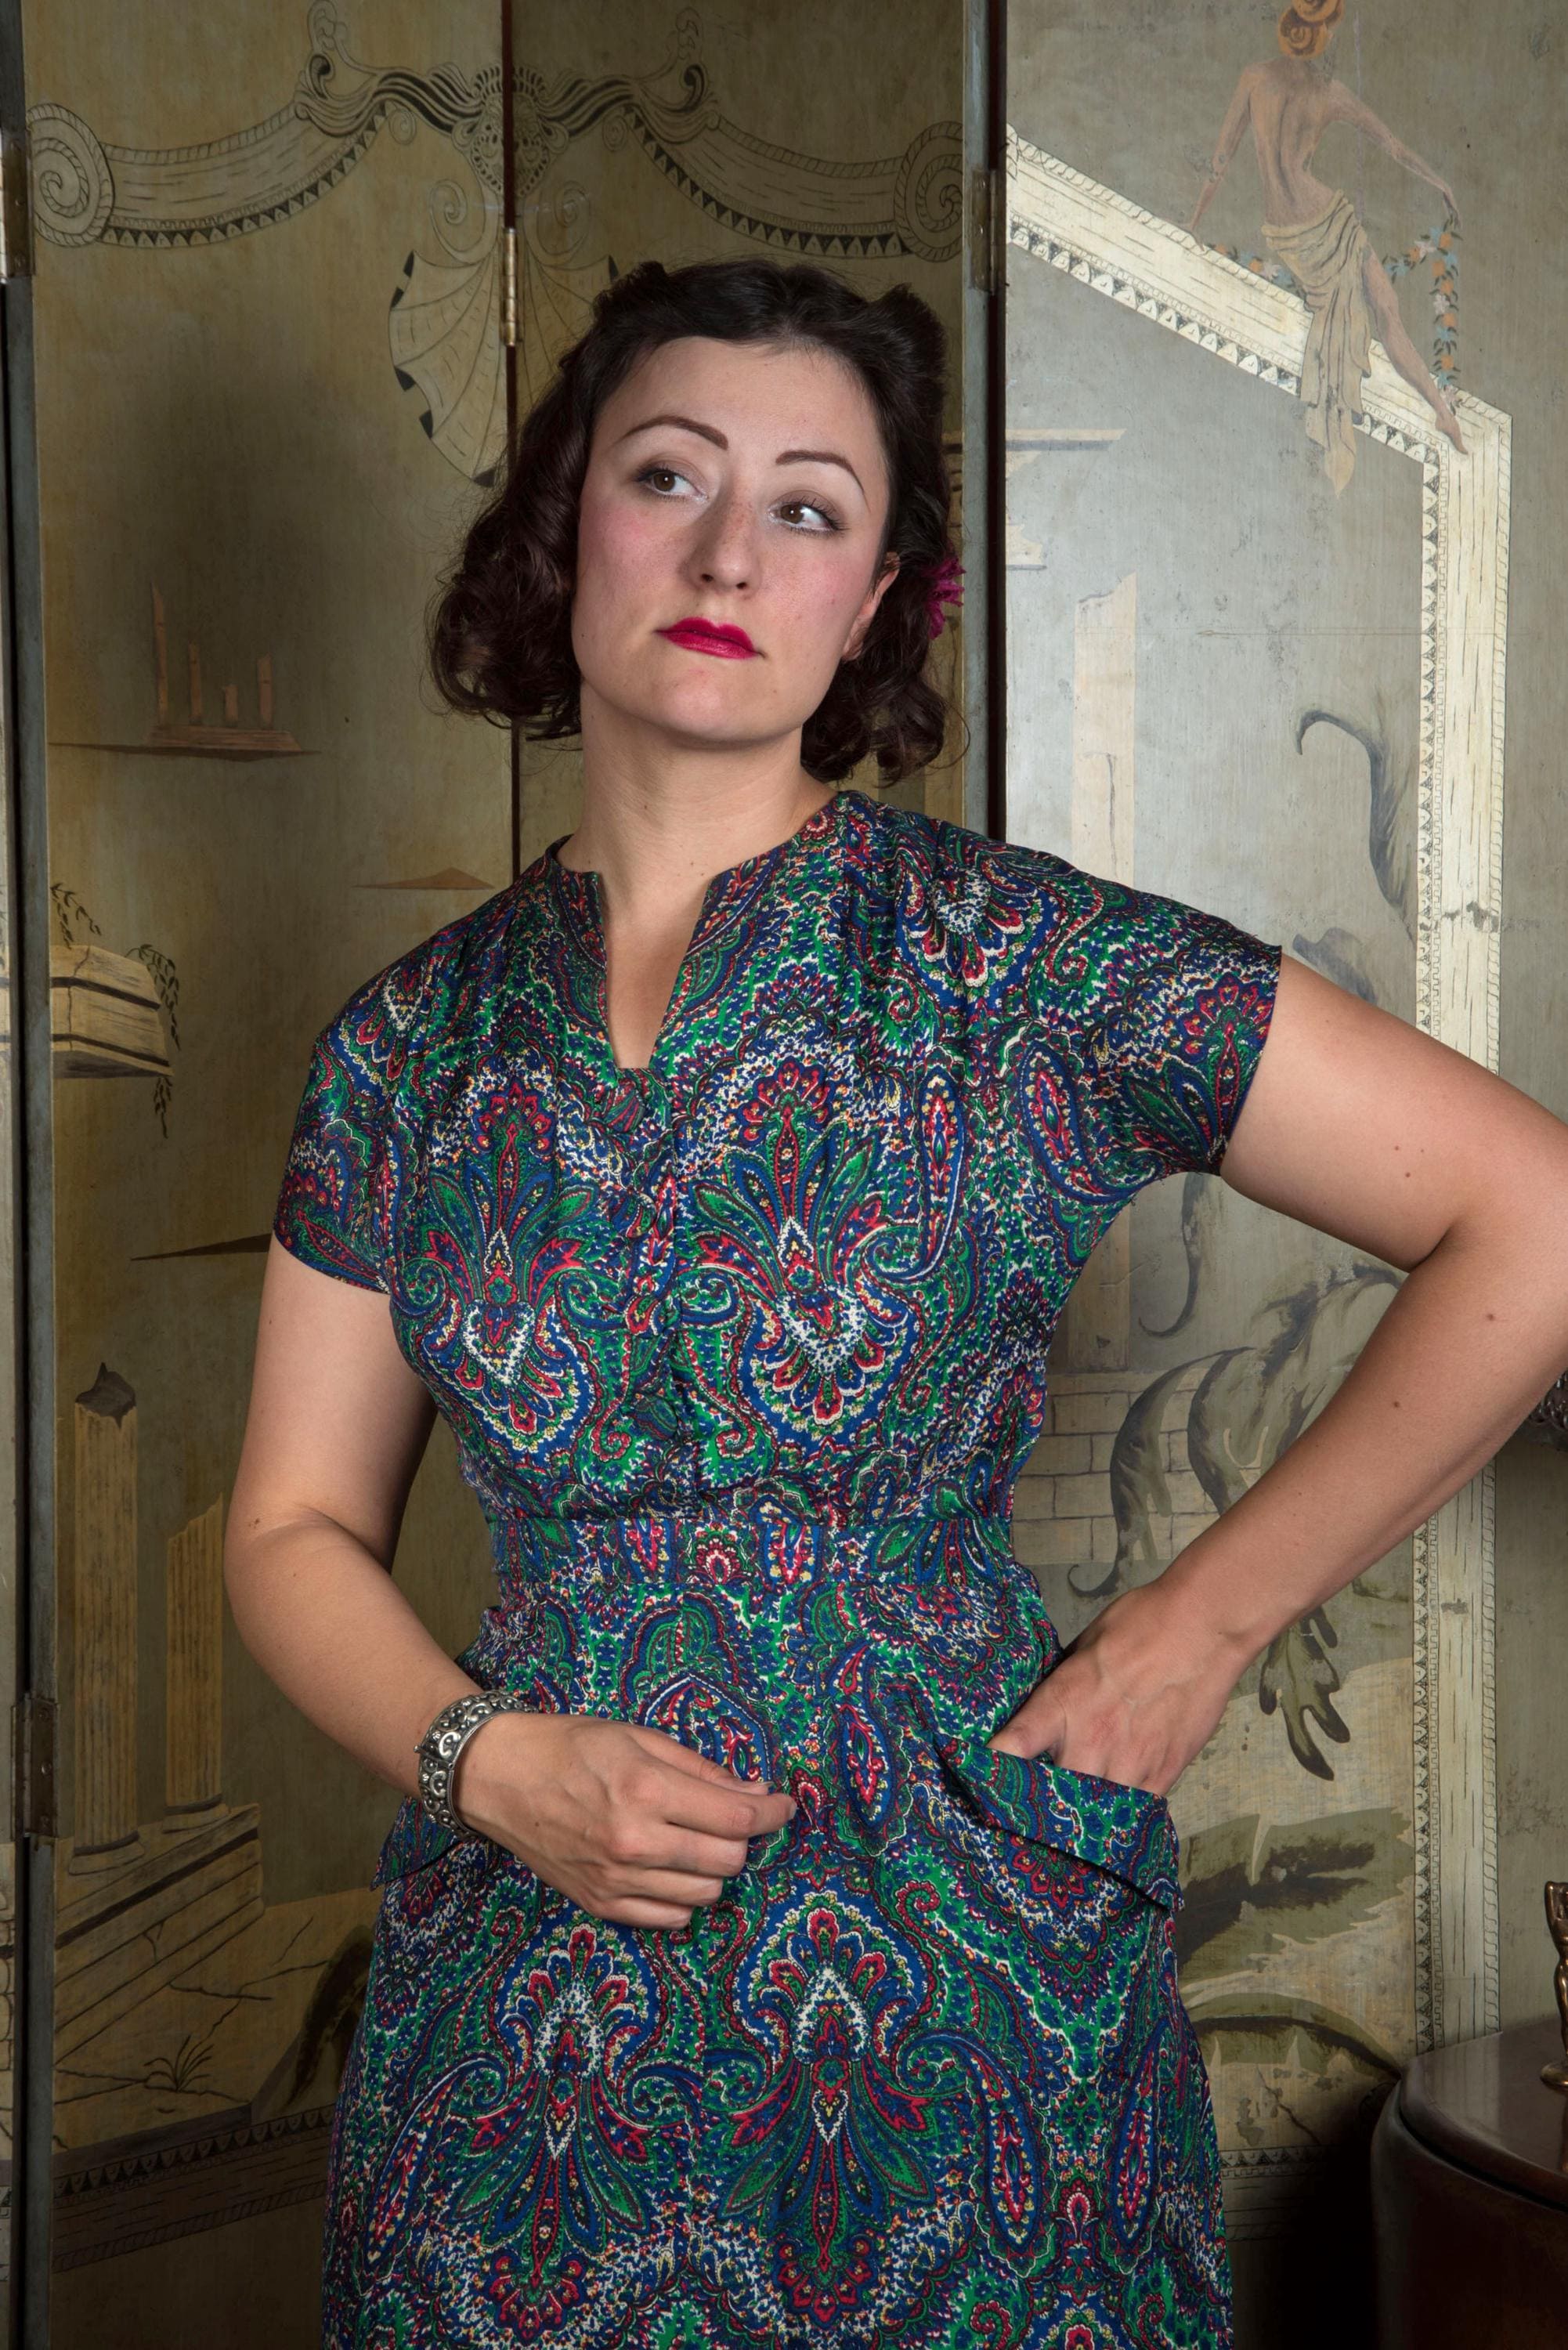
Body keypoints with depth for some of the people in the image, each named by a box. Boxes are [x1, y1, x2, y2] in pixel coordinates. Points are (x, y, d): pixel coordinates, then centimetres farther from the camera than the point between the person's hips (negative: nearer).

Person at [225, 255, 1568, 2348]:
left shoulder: (1025, 964, -9)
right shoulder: (409, 1046, 2)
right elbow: (298, 1528, 8)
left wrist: (1205, 1623, -9)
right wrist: (491, 1762, -11)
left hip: (959, 2003, -2)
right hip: (521, 1998, 3)